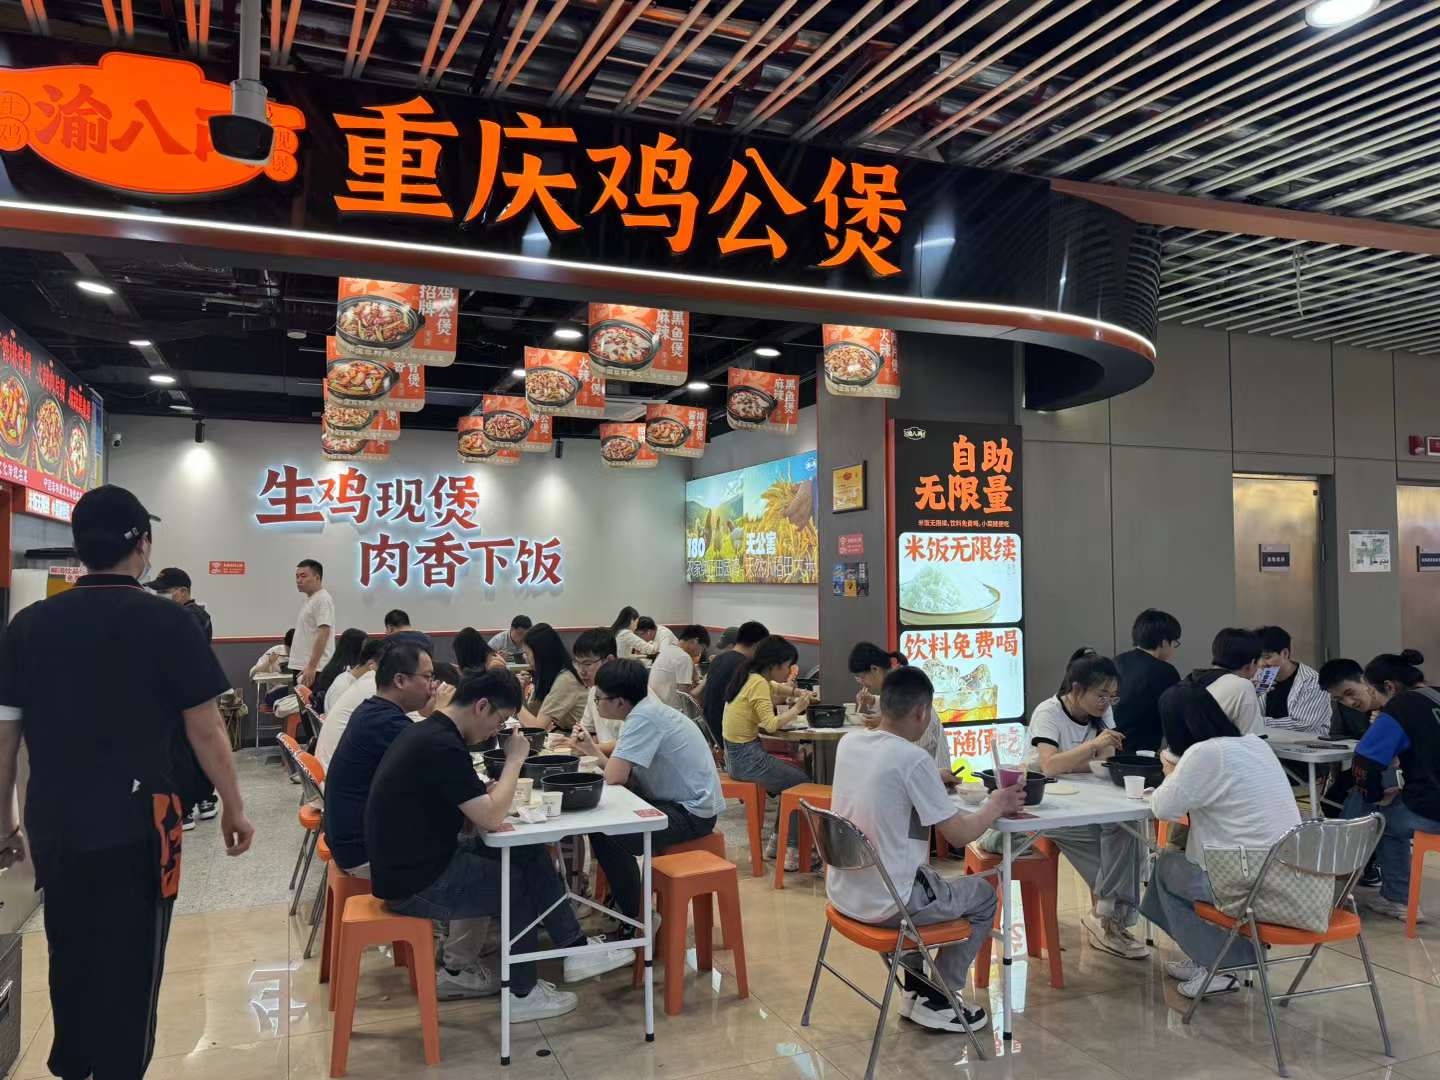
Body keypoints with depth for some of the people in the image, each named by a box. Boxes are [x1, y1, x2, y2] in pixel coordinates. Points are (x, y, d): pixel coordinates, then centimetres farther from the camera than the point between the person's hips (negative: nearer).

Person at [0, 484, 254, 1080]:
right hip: (135, 825, -5)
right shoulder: (167, 622, -11)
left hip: (53, 828, 5)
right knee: (127, 968, 9)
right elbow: (205, 730, -9)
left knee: (69, 959, 23)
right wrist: (233, 810, 2)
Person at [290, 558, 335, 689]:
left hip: (314, 670, -10)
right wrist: (298, 666, 20)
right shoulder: (307, 599, 17)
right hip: (301, 668, 10)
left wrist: (311, 667, -25)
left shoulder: (322, 599, -13)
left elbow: (323, 635, -21)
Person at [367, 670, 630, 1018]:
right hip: (417, 884, -9)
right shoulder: (442, 746, -26)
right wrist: (515, 760, -14)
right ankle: (522, 994, 23)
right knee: (520, 884, 7)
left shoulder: (427, 732, 6)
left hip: (418, 862, 9)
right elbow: (491, 818, -25)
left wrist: (494, 791, -3)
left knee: (530, 853, 8)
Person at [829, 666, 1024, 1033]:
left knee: (930, 878, 34)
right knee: (983, 895, 19)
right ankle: (937, 1002, 23)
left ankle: (915, 988, 36)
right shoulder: (913, 759, -21)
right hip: (887, 904, -7)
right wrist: (996, 806, 2)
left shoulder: (847, 744, 0)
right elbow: (960, 834, -14)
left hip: (843, 893, 7)